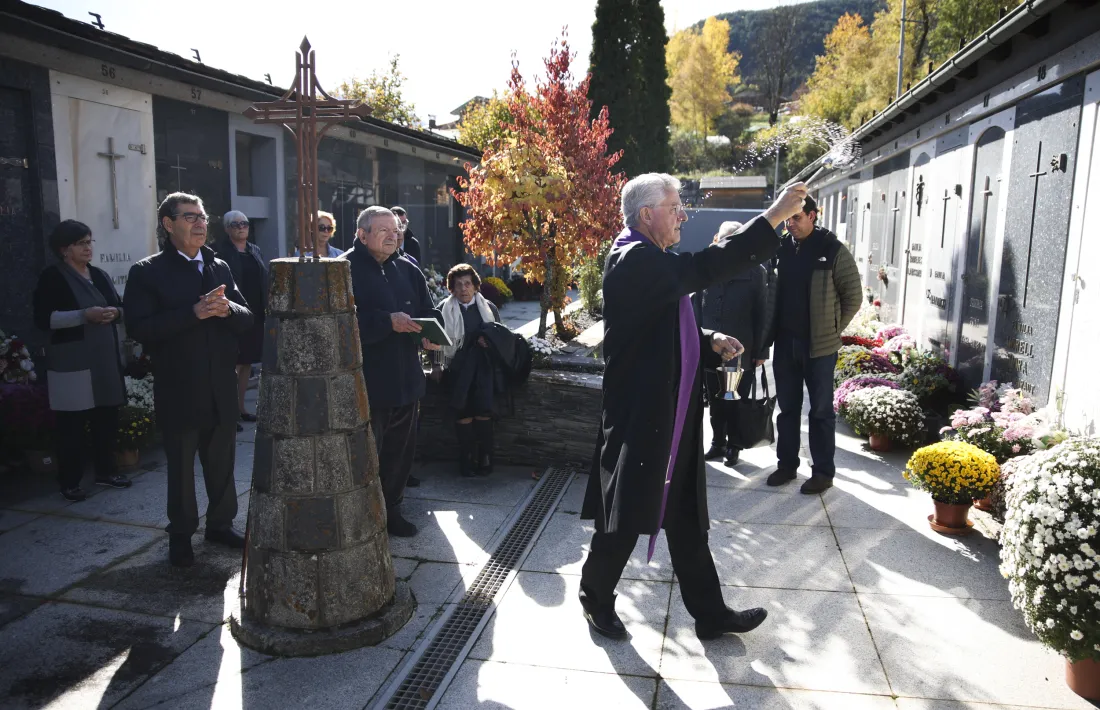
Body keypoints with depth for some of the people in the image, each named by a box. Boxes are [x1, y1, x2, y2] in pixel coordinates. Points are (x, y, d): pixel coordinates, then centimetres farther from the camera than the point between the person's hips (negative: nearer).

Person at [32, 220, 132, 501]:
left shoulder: (100, 275, 14)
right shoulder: (52, 277, -3)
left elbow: (120, 307, 17)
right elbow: (43, 319, -11)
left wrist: (115, 312, -7)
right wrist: (84, 315, -21)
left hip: (106, 358, 6)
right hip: (72, 362, -5)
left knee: (107, 417, 9)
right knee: (72, 424, -2)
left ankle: (105, 471, 23)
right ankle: (69, 482, 8)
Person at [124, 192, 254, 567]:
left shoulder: (220, 267, 9)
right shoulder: (147, 272, -5)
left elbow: (247, 319, 5)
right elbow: (139, 328, -16)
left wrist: (227, 309, -17)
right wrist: (194, 312, -25)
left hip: (222, 390, 4)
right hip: (179, 392, -4)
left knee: (222, 462, 14)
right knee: (181, 467, 10)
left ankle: (220, 524, 31)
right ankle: (181, 535, 26)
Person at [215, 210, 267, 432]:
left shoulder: (255, 250, 13)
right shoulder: (221, 252, -7)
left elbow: (264, 281, 12)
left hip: (255, 315, 6)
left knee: (247, 363, 13)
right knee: (233, 364, -2)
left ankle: (241, 407, 23)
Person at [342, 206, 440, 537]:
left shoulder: (407, 269, 11)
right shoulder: (346, 270, -10)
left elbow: (428, 310, 13)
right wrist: (388, 322, -26)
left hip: (405, 379, 7)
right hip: (366, 382, -7)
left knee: (400, 449, 16)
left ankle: (390, 509, 32)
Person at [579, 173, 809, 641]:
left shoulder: (655, 262, 15)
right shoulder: (633, 261, -17)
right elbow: (703, 269, -29)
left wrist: (710, 342, 4)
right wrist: (774, 216, -25)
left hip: (673, 419, 10)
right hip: (640, 419, -10)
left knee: (687, 522, 17)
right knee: (625, 520, 7)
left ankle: (709, 613, 30)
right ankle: (596, 599, 30)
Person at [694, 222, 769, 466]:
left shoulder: (755, 273, -2)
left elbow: (761, 315, -2)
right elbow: (696, 306, 6)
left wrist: (761, 351, -4)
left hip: (742, 352, -2)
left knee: (736, 403, 7)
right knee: (715, 401, 12)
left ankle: (733, 446, 21)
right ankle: (717, 443, 26)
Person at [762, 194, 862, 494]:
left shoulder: (833, 250, -8)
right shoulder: (782, 248, 5)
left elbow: (853, 296, -3)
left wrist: (833, 330, -4)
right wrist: (771, 332, 7)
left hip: (819, 344, -4)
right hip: (785, 342, 5)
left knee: (821, 410, 5)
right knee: (787, 407, 12)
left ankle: (823, 471, 15)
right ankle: (787, 464, 25)